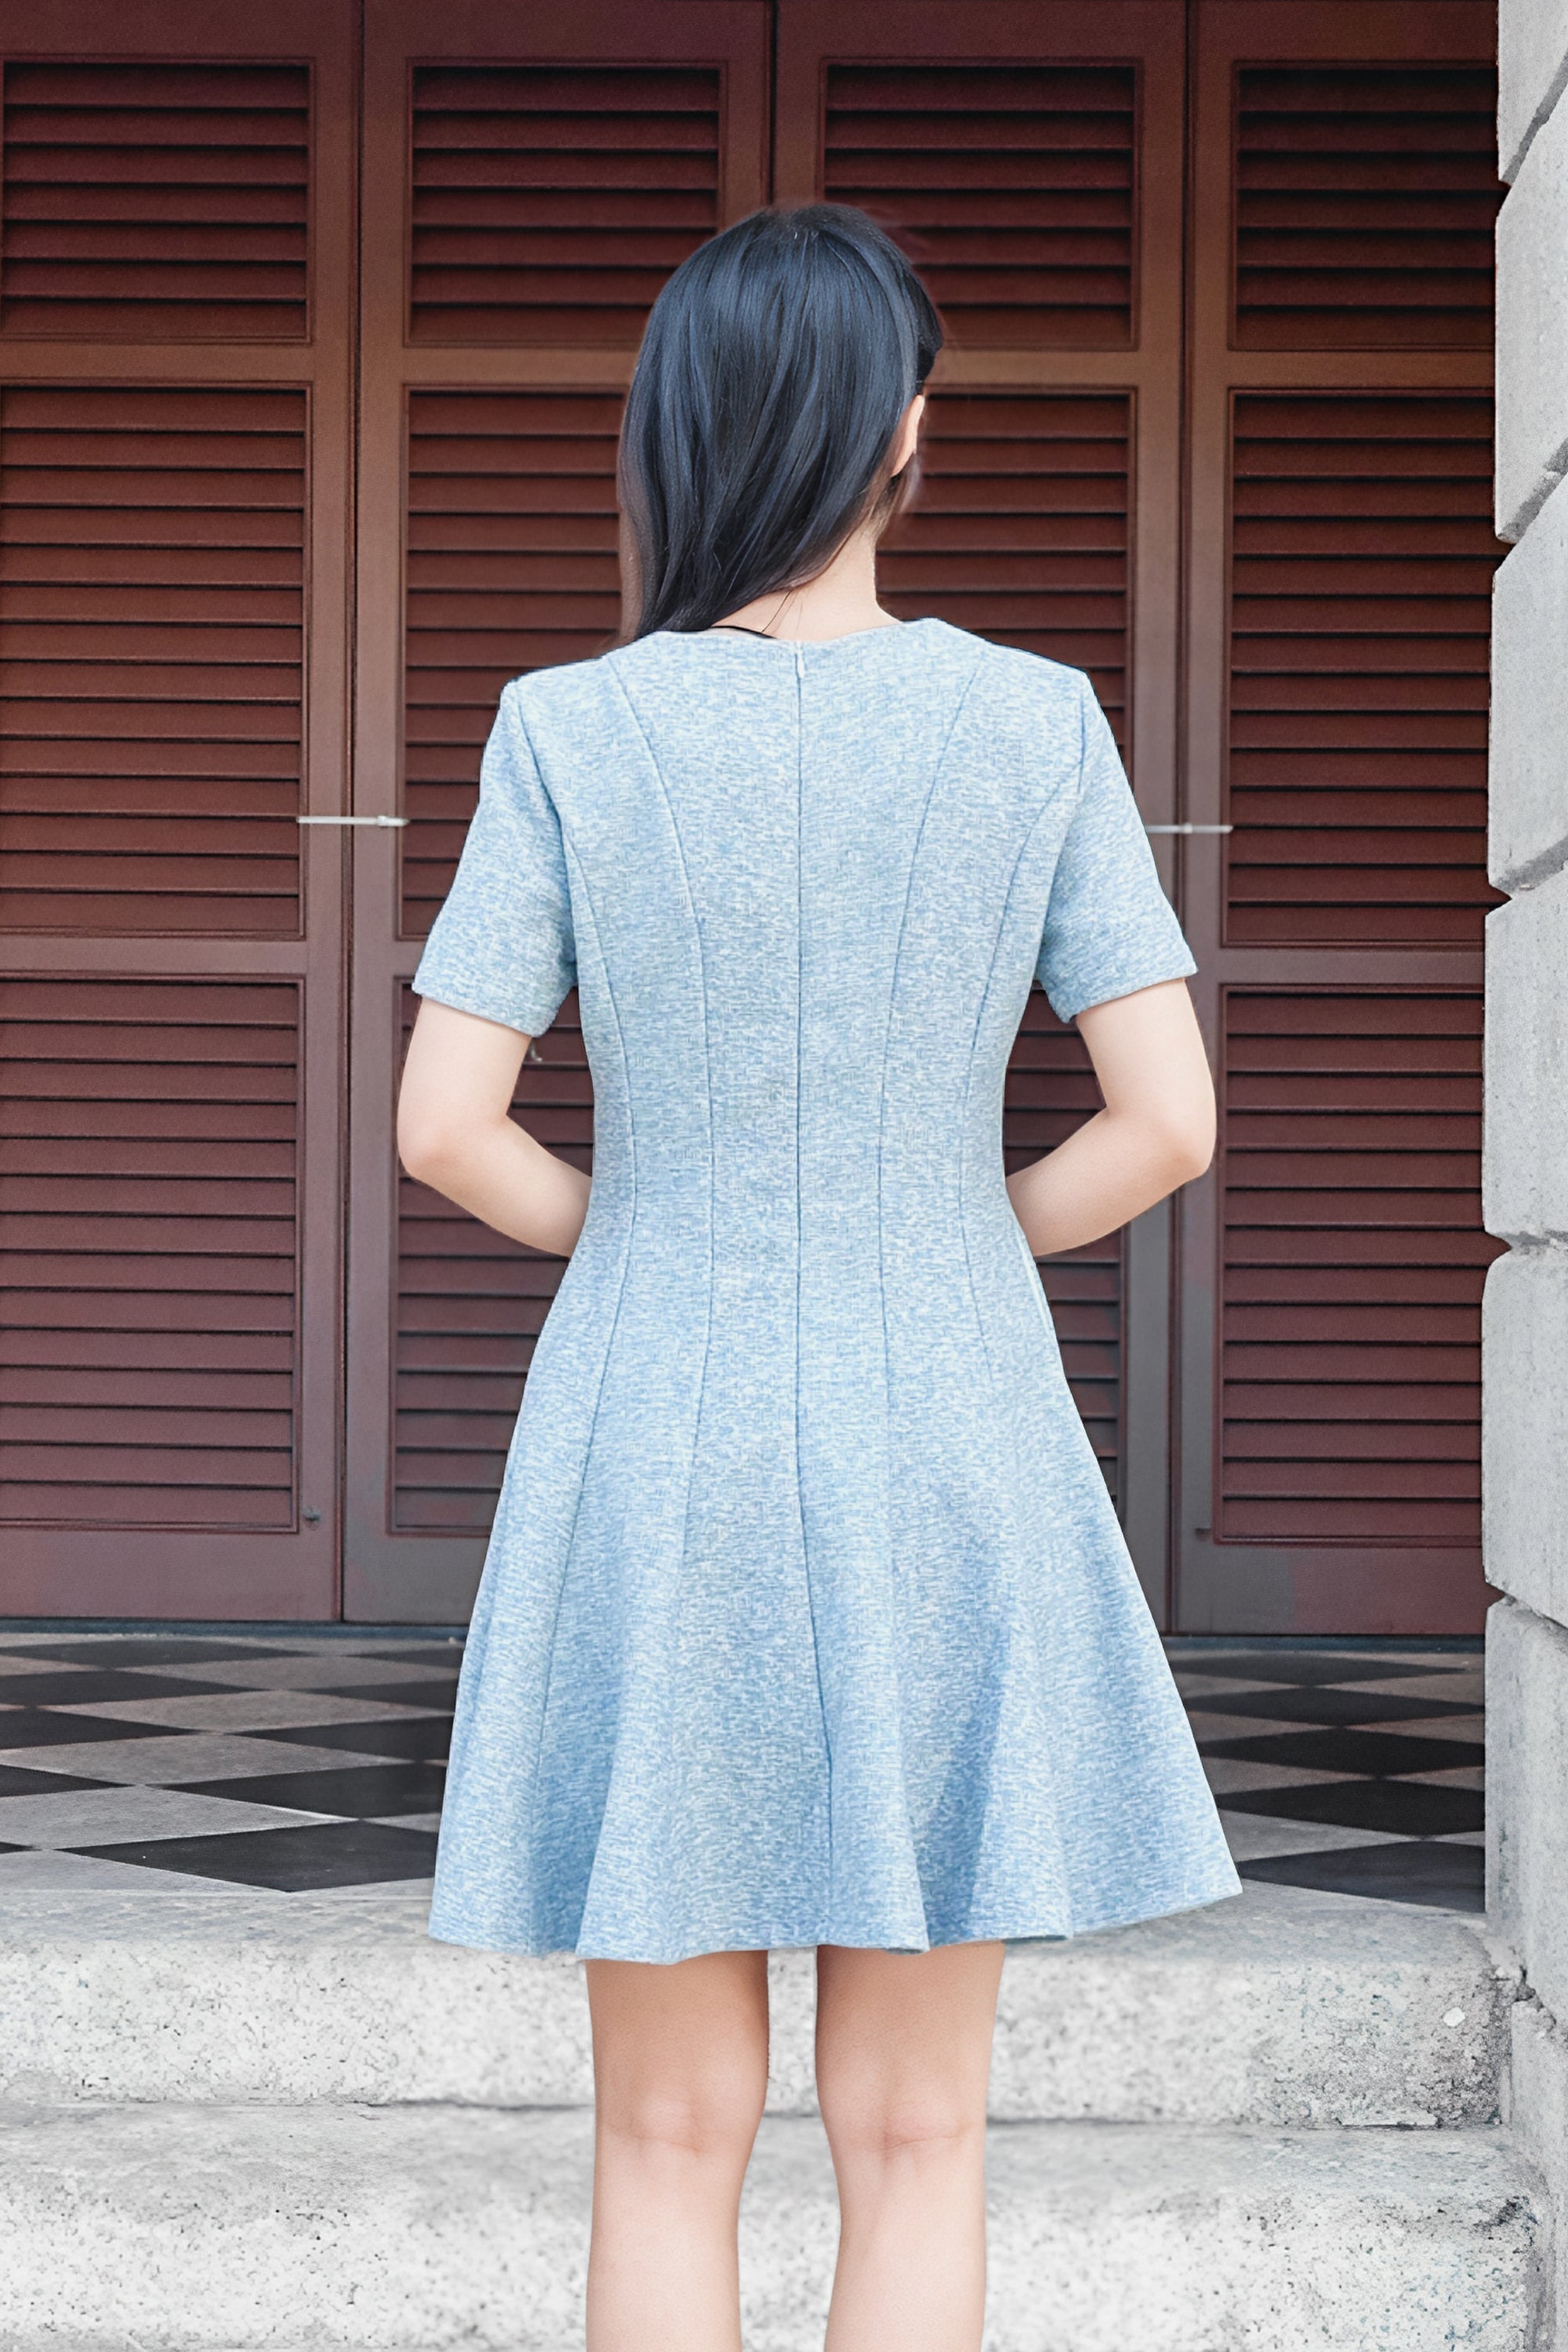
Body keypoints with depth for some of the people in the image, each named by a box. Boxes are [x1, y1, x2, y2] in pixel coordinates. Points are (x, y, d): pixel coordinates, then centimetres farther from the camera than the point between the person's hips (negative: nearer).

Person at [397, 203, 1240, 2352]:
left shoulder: (568, 735, -6)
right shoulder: (1033, 725, -5)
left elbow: (444, 1128, -8)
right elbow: (1169, 1124, -7)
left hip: (654, 1460, 0)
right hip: (944, 1458, 0)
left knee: (673, 2136, 9)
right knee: (913, 2135, 9)